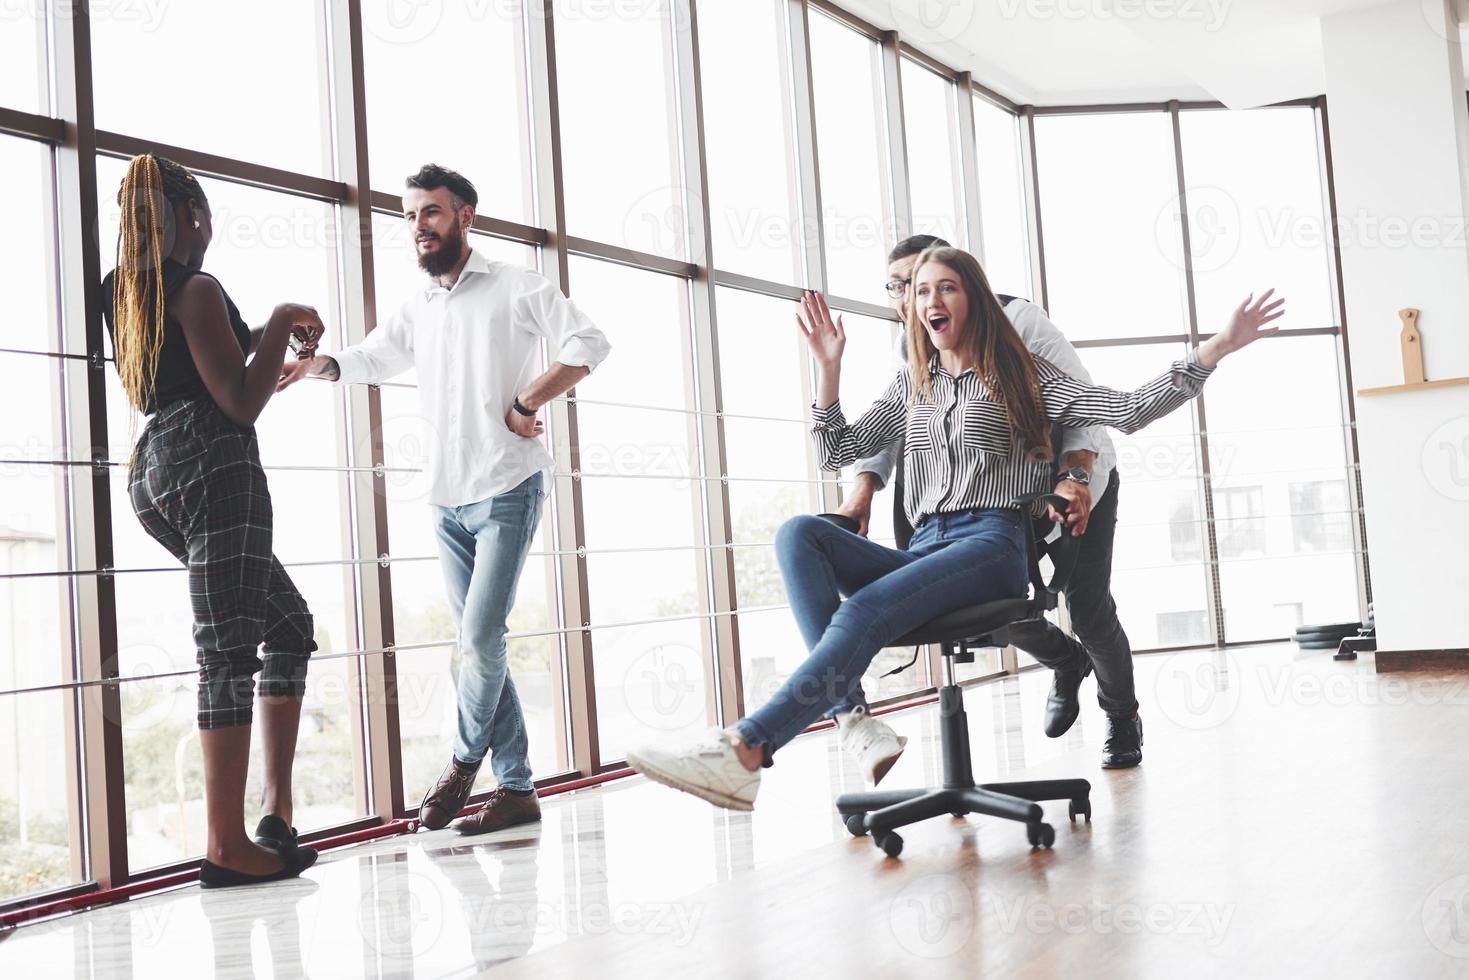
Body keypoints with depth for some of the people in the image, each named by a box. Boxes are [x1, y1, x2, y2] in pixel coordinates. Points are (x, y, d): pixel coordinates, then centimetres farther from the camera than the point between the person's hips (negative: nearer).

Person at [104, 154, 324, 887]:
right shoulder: (197, 289, -6)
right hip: (213, 464, -9)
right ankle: (226, 846, -10)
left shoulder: (121, 295, 20)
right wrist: (281, 325, -2)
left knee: (289, 622, 15)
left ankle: (277, 811, 8)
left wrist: (270, 365, 38)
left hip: (152, 470, 9)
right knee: (228, 649, -9)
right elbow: (241, 403, -12)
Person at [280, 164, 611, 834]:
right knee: (479, 644, 5)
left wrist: (525, 403, -14)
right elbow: (372, 357, 20)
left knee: (479, 638, -13)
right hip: (447, 500, 6)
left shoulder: (515, 288, -3)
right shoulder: (418, 308, 15)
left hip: (507, 491, -6)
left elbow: (588, 344, -9)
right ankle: (516, 788, 11)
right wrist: (316, 364, -1)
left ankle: (462, 762, 10)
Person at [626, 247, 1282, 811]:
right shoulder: (911, 386, 24)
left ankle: (743, 751, -48)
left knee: (865, 610, -33)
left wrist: (1217, 347, -4)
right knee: (799, 533, -23)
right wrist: (828, 364, 15)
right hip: (922, 550, 5)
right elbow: (835, 452, 23)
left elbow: (1128, 411, 3)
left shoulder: (1019, 375, 11)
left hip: (992, 544, -5)